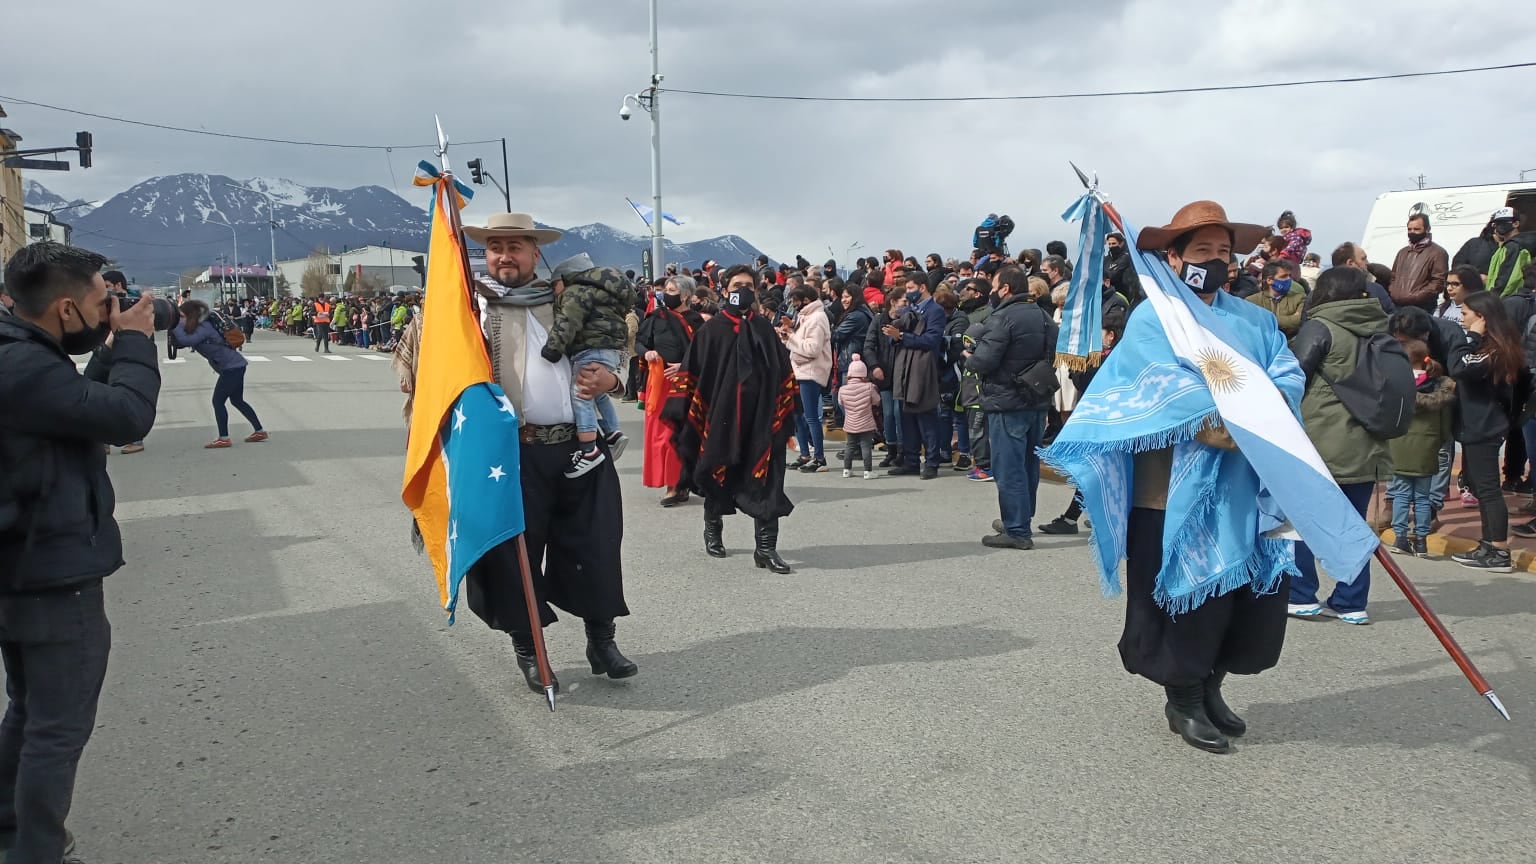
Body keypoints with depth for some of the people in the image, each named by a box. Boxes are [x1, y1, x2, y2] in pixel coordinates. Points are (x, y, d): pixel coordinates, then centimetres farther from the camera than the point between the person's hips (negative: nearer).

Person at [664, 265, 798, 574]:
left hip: (760, 418, 2)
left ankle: (765, 546, -1)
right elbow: (691, 374, -3)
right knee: (717, 476, 13)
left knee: (765, 482, -4)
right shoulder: (711, 329, 0)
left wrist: (785, 412, 5)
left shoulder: (765, 329, 8)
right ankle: (712, 528, 37)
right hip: (720, 416, -1)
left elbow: (783, 373, 11)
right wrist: (684, 414, -10)